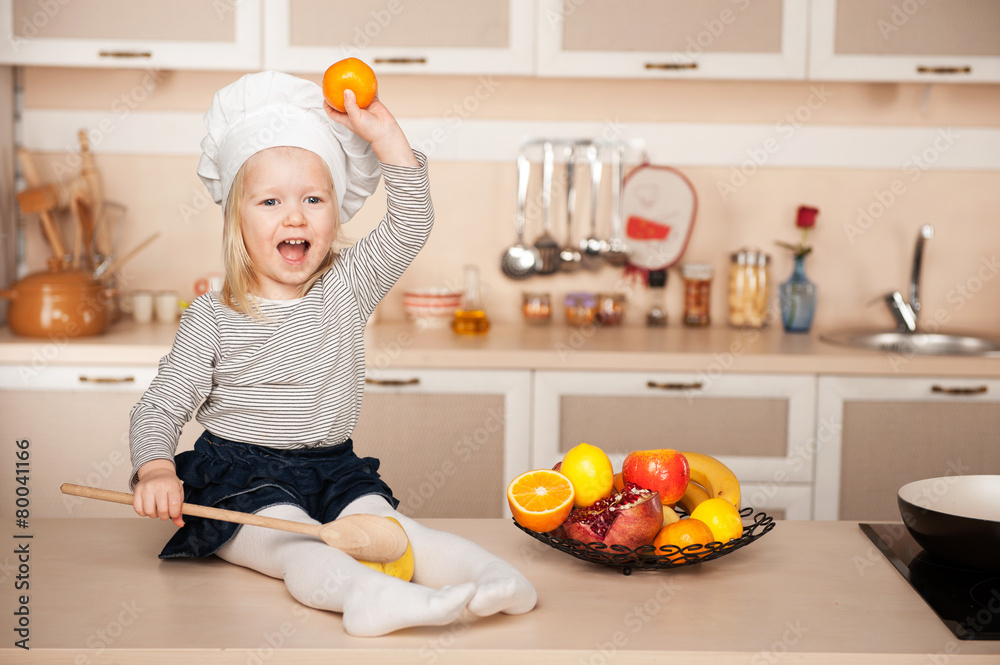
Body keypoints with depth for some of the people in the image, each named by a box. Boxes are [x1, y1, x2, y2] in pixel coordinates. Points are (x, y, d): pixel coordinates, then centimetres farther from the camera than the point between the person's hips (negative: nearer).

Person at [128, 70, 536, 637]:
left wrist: (386, 134, -10)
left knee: (384, 527, -25)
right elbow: (159, 408, -2)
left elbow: (410, 226, -2)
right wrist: (157, 469, -22)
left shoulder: (345, 290, 5)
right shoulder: (212, 318, -2)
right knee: (298, 545, -32)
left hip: (334, 473, 4)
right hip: (242, 480, -3)